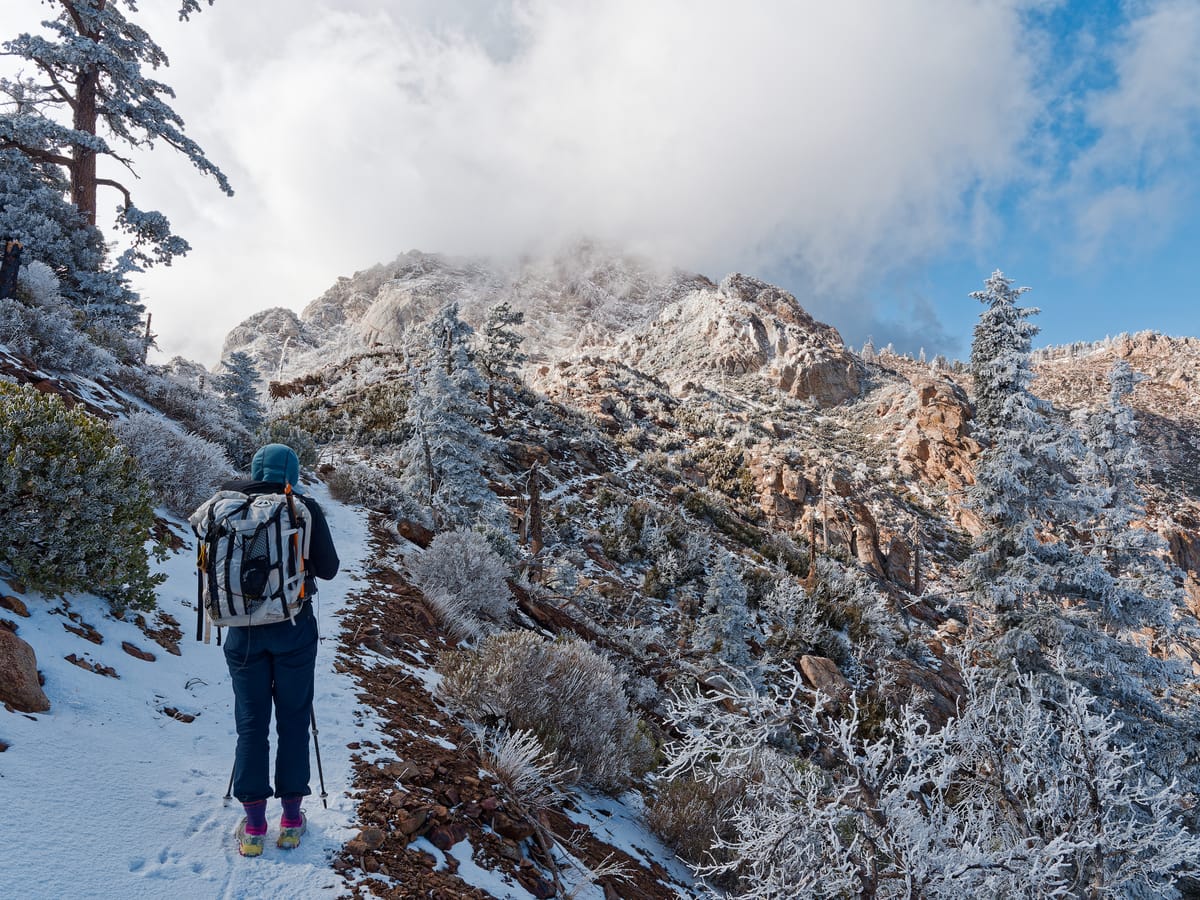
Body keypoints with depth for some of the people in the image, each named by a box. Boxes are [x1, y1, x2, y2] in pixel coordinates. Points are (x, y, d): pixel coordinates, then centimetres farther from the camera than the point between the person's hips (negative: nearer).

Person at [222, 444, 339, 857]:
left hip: (244, 629, 2)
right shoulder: (305, 508, -9)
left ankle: (254, 826, 16)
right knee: (293, 721, 11)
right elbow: (328, 569, -4)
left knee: (251, 724, 12)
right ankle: (291, 819, 19)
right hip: (294, 628, -1)